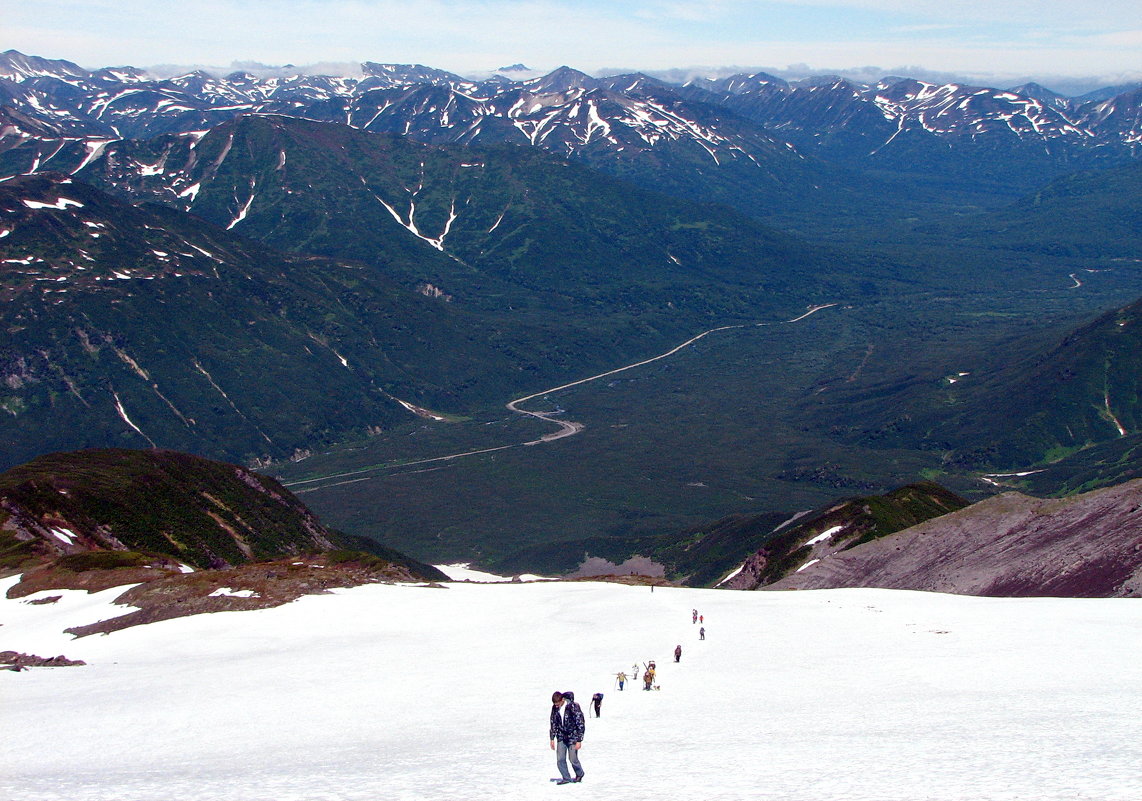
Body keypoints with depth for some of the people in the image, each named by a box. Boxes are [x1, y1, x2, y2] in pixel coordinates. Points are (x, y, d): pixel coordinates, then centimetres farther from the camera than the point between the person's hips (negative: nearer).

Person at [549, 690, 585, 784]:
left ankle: (579, 774, 24)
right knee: (560, 759, -4)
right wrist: (552, 738, 9)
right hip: (561, 737, 5)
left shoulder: (573, 707, -20)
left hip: (572, 736, -5)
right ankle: (566, 778, 11)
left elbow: (581, 724, -16)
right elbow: (553, 723, 10)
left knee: (573, 759, -2)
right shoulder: (555, 708, -4)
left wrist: (579, 740, -16)